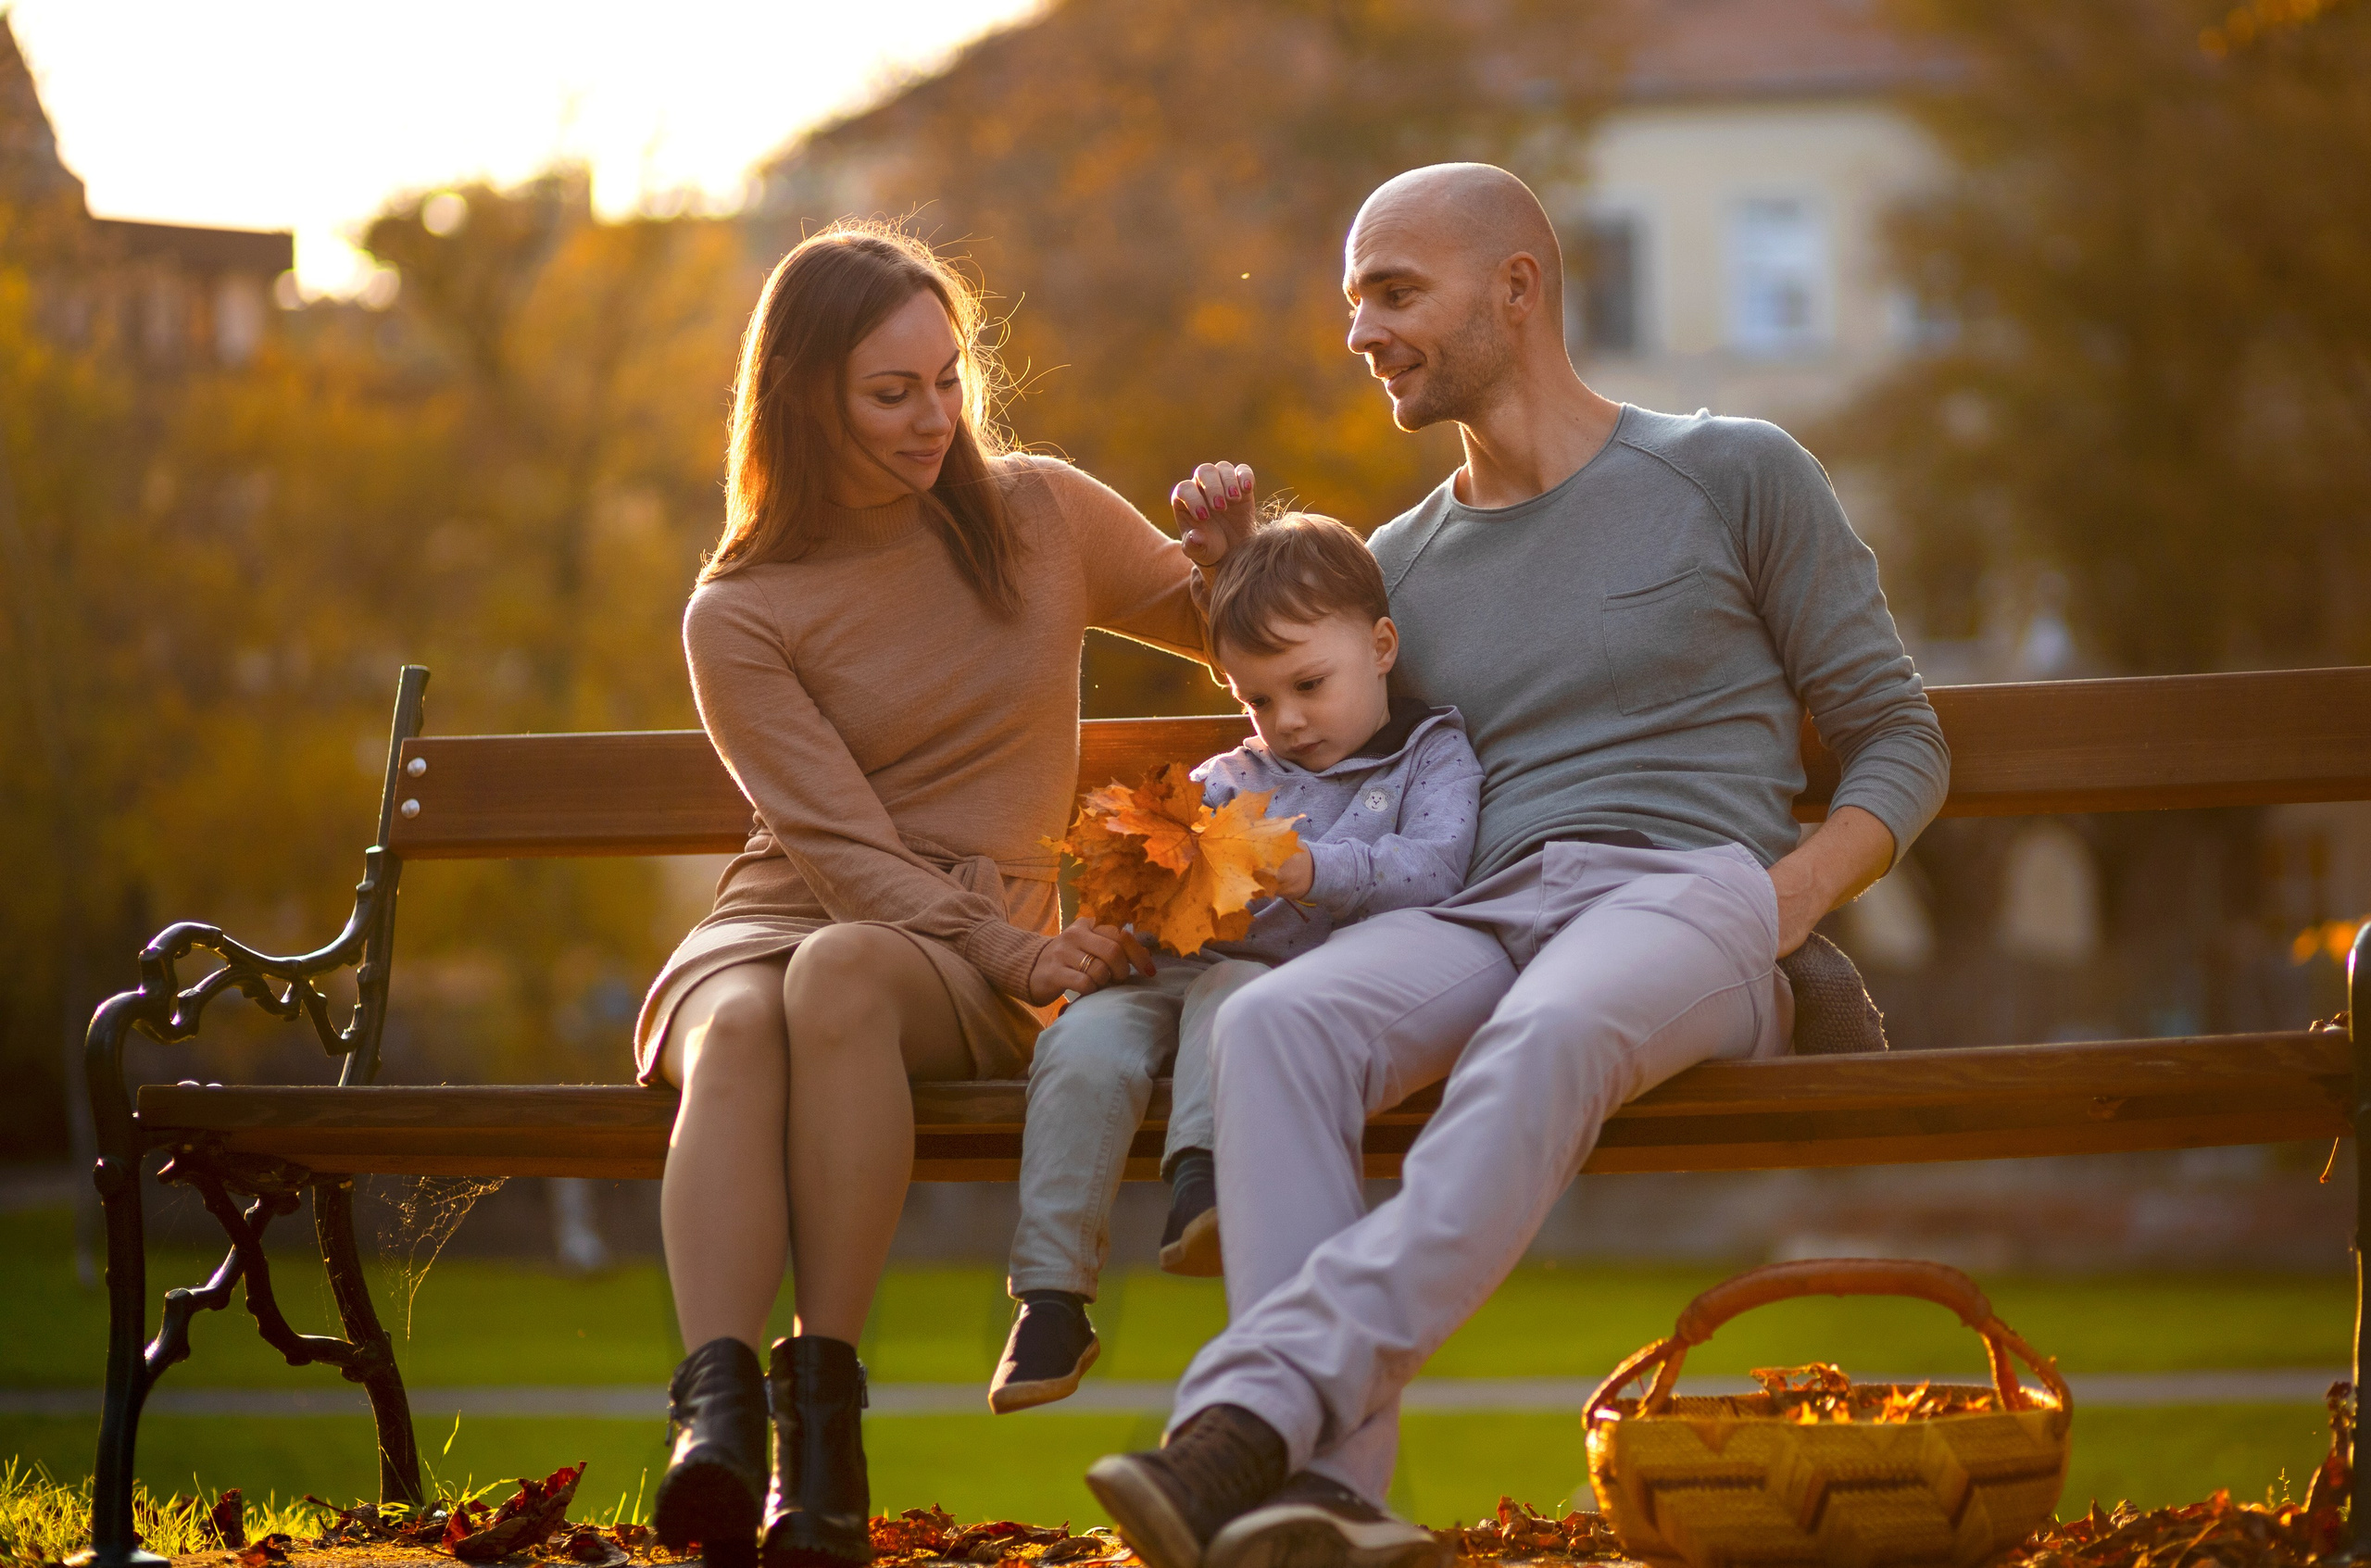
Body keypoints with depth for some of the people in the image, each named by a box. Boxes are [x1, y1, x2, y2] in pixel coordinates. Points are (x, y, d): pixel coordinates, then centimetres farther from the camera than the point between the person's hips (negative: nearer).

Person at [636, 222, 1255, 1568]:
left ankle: (825, 1402, -42)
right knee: (739, 1025, -38)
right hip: (778, 912, 0)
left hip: (975, 956, 0)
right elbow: (840, 841, -6)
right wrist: (1010, 953, -21)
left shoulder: (1041, 517, 12)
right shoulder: (739, 614, 4)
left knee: (842, 969, -37)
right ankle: (719, 1413, -53)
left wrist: (1225, 550, 2)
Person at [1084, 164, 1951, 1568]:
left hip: (1691, 897, -4)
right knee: (1273, 1023, -32)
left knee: (1546, 1038, -41)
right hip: (1477, 920, 4)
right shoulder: (1400, 564, 27)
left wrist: (1788, 896, -7)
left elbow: (1900, 743, 12)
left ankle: (1249, 1416, -52)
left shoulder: (1735, 477, 13)